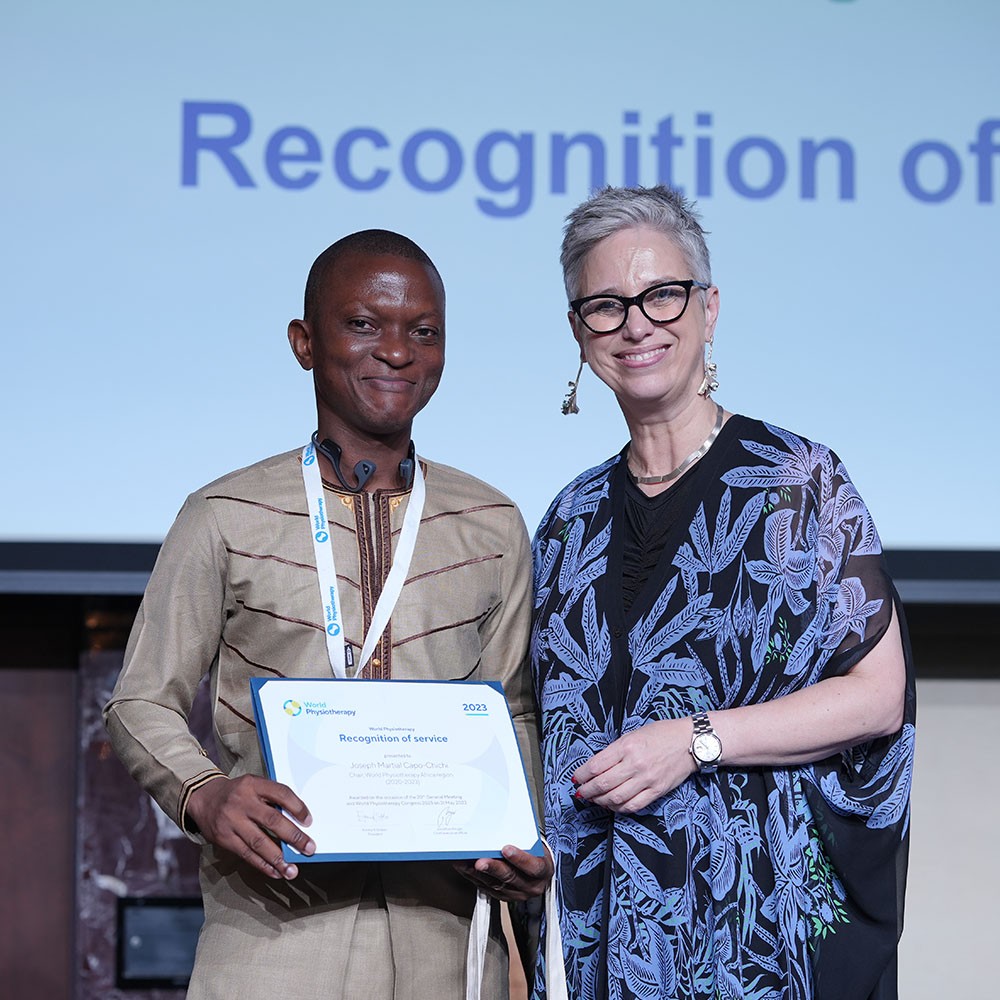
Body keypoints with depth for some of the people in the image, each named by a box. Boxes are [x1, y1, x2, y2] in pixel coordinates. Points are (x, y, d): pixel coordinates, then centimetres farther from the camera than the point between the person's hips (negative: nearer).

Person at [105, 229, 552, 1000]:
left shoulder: (493, 528, 11)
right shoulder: (227, 519, 2)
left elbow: (513, 714, 15)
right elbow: (144, 704, 4)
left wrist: (526, 843, -3)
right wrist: (203, 795, -16)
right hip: (277, 926, -2)